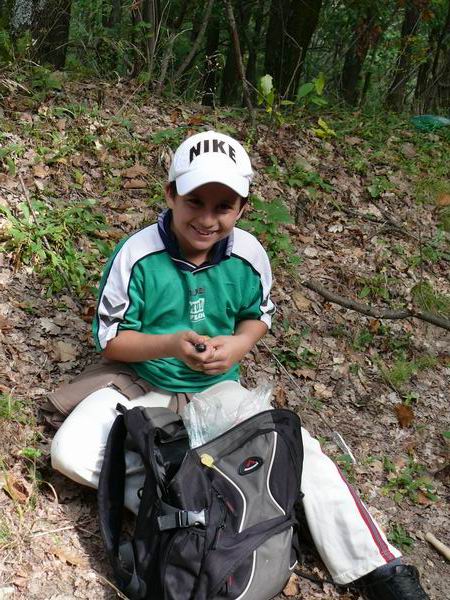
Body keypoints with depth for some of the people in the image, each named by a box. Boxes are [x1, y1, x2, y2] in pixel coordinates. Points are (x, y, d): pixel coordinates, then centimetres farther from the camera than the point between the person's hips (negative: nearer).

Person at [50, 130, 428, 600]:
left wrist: (240, 344, -15)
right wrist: (169, 344, -30)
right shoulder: (137, 255, -18)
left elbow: (258, 314, 9)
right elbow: (110, 338, -11)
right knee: (70, 453, -27)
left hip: (217, 388, 2)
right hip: (140, 385, -1)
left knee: (300, 450, -16)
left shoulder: (249, 255, -9)